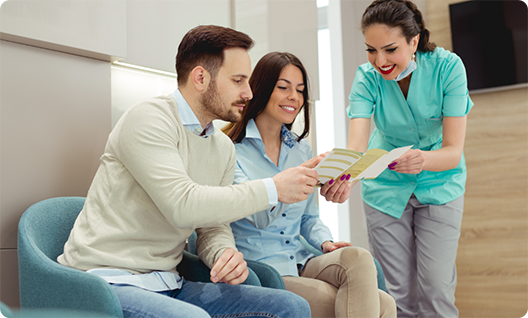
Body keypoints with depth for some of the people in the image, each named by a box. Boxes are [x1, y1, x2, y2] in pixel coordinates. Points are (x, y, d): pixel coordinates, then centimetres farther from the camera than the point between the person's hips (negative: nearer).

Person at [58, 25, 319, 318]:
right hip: (108, 281, -7)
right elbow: (183, 206, -26)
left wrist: (226, 253, -12)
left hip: (167, 285, 7)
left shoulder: (224, 148, 12)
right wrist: (273, 189, -18)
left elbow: (213, 228, 13)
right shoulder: (149, 119, -13)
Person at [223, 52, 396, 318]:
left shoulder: (301, 149, 16)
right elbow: (259, 216, -20)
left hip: (301, 263, 6)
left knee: (357, 258, -28)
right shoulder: (231, 149, -5)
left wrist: (326, 242, -1)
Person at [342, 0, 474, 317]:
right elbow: (356, 144, -31)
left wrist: (423, 159, -48)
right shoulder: (368, 77, -18)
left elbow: (453, 150, -25)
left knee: (435, 290, -6)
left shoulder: (447, 67, -21)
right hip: (386, 187, 1)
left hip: (439, 185, -1)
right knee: (400, 292, 3)